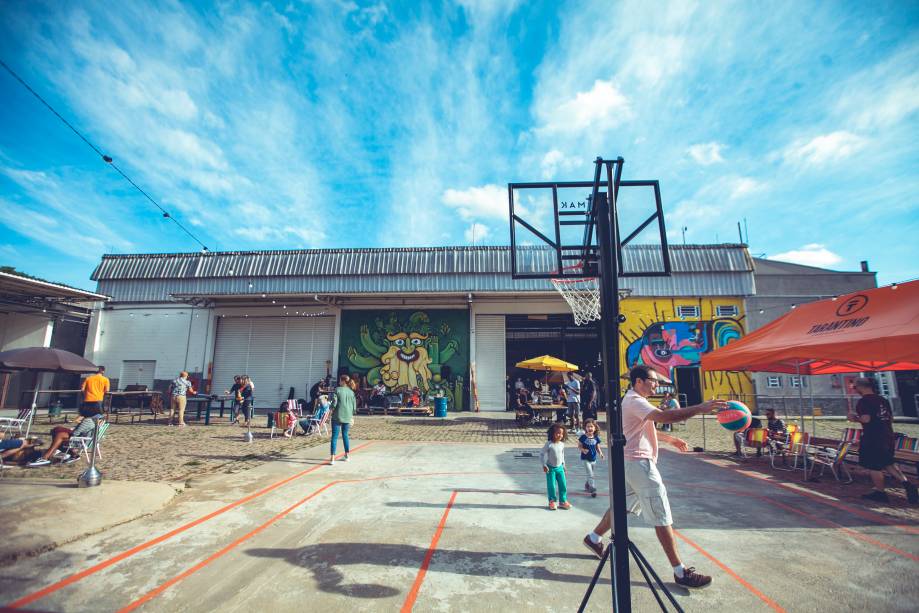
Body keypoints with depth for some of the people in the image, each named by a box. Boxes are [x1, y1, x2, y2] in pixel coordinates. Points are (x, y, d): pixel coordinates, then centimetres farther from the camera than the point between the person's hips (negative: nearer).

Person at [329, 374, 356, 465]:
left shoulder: (337, 390, -7)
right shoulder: (351, 392, 5)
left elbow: (334, 402, -12)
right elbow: (354, 405, 8)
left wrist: (331, 411, 4)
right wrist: (352, 417, 19)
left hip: (337, 416, -4)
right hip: (347, 417, 4)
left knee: (334, 436, -1)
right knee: (345, 435, 17)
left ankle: (332, 458, -7)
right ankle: (347, 455, 24)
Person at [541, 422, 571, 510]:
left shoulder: (562, 444, -1)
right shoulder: (549, 444, -18)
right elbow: (542, 454, -12)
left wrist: (563, 464, 18)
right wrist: (544, 465, -15)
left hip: (560, 468, 5)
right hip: (551, 468, -5)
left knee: (563, 485, 6)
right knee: (551, 486, 1)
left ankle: (563, 501, 21)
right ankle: (552, 501, 18)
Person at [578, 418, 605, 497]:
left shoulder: (596, 438, -3)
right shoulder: (583, 437, -13)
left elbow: (598, 447, 4)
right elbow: (579, 446, -5)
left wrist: (600, 453, -15)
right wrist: (583, 450, -24)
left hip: (593, 459, 5)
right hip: (585, 459, -4)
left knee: (590, 475, 20)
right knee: (590, 475, -11)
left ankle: (587, 485, 43)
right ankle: (593, 490, -6)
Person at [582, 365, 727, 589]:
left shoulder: (633, 400, 16)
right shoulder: (635, 401, -18)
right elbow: (663, 416, -34)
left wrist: (671, 439, 26)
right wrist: (700, 408, -37)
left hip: (633, 463, 11)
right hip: (639, 463, -11)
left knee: (621, 506, 20)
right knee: (662, 517, -3)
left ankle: (594, 538, 31)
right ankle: (680, 572, 6)